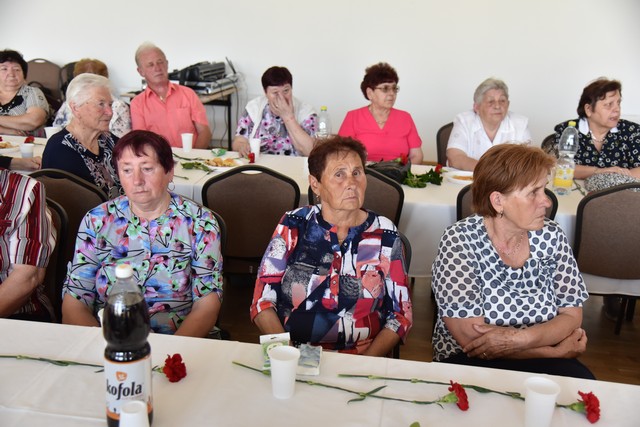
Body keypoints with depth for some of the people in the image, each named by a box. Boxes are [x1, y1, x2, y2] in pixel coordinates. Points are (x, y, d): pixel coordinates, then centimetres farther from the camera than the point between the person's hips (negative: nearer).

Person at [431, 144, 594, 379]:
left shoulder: (551, 236, -1)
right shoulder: (460, 240, -15)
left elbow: (572, 316, 2)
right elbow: (472, 339, -18)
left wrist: (519, 338, -18)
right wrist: (558, 350, -13)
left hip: (543, 366, 4)